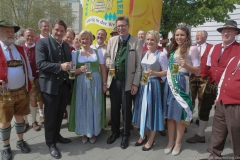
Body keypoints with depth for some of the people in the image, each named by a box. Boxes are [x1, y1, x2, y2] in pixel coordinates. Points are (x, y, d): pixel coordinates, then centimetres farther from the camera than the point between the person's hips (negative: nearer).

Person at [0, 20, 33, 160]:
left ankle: (20, 141, 35)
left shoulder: (21, 49, 8)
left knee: (20, 117, 17)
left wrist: (30, 84, 9)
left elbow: (27, 67, 12)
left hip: (22, 91, 4)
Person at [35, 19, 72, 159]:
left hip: (65, 84, 6)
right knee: (50, 115, 8)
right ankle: (51, 143, 25)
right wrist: (60, 67, -25)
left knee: (60, 114, 19)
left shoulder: (66, 45, 13)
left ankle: (57, 135, 40)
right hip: (50, 85, -6)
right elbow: (40, 64, -18)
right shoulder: (42, 42, -8)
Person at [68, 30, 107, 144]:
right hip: (81, 84, 1)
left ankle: (93, 132, 25)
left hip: (95, 83, 0)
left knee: (94, 107, 7)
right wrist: (80, 70, -16)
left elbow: (103, 69, 5)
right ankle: (84, 132, 24)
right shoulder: (75, 53, 5)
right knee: (82, 107, 5)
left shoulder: (98, 52, 4)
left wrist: (104, 84, 0)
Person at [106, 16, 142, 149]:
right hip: (114, 80, 4)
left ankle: (126, 135, 28)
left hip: (128, 82, -3)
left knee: (126, 109, 9)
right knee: (114, 108, 14)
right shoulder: (112, 40, 8)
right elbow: (108, 57, 16)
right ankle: (115, 132, 35)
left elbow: (139, 65, -6)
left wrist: (136, 83, -10)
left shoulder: (137, 42, -4)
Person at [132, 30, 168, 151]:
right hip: (142, 85, 6)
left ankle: (151, 139, 23)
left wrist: (154, 73, -22)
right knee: (142, 109, 13)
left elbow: (166, 72, -9)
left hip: (153, 85, -6)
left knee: (152, 110, 4)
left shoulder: (161, 55, -9)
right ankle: (143, 135, 32)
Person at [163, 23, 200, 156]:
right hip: (170, 83, 6)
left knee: (180, 114, 4)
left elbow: (197, 70, -6)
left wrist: (186, 66, -23)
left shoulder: (192, 49, -3)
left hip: (182, 84, -5)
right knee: (170, 113, 9)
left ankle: (178, 143, 22)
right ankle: (171, 141, 24)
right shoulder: (173, 49, 15)